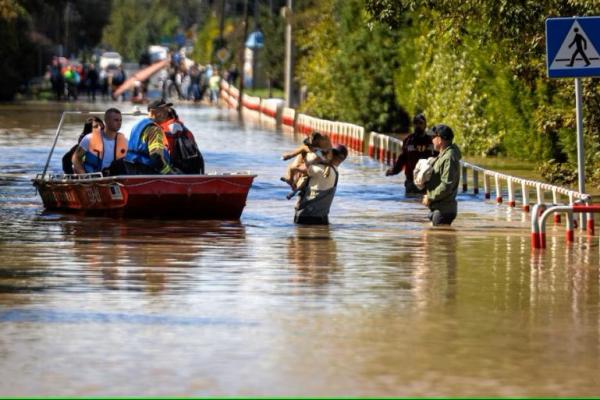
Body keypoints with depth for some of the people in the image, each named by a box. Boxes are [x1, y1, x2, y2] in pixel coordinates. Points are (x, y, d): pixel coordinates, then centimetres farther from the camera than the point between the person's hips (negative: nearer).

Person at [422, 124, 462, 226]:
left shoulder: (449, 158, -18)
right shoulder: (443, 155, 15)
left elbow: (446, 186, -24)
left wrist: (430, 198, -16)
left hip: (443, 210, -10)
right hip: (437, 208, 10)